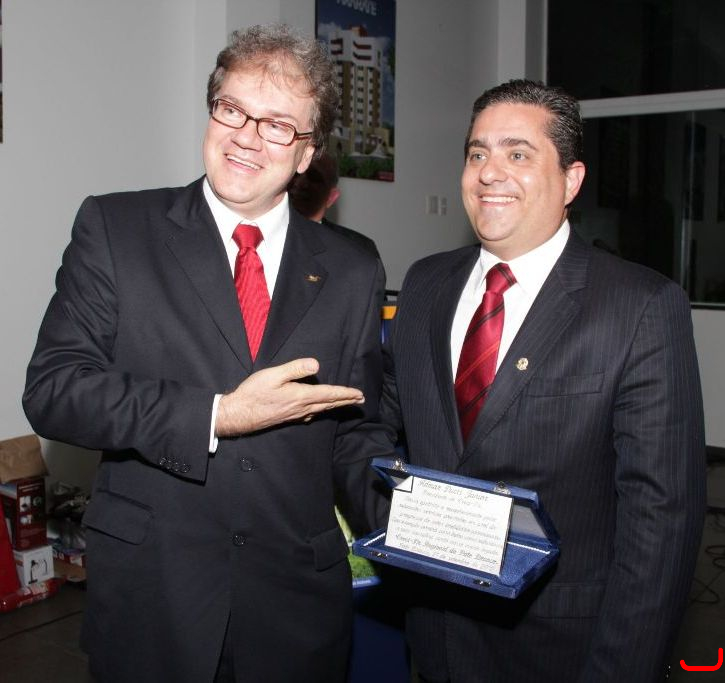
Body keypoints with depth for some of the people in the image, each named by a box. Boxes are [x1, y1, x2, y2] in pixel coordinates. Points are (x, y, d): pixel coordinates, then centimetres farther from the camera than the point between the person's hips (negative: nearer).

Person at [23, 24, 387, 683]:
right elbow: (52, 389, -10)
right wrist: (216, 416, -19)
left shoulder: (352, 273, 3)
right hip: (151, 594, -1)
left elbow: (353, 432, 6)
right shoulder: (114, 228, -3)